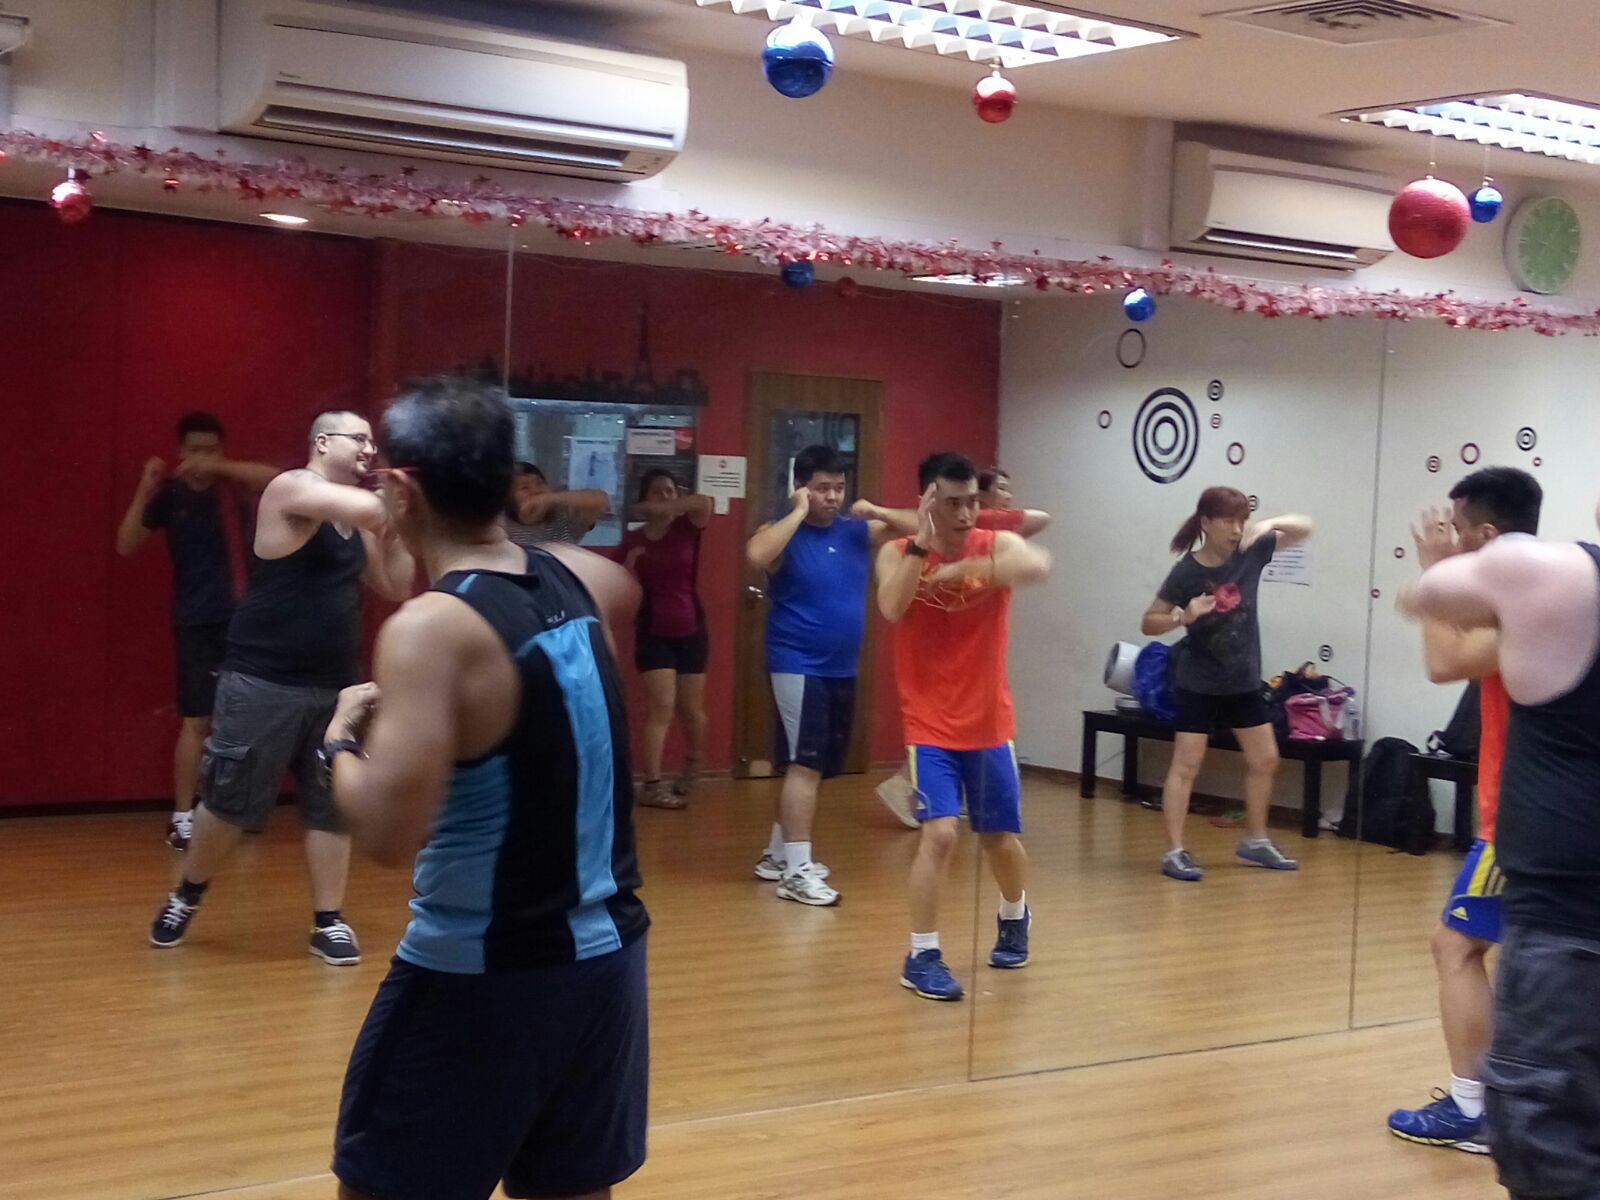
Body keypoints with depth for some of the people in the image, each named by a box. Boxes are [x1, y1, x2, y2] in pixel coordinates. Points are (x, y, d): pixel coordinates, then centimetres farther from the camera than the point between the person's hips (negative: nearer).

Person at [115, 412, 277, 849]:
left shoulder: (232, 484, 1)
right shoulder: (169, 493, -1)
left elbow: (276, 478, -19)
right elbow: (126, 545, -8)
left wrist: (218, 468, -28)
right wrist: (144, 491, -20)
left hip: (241, 616, 2)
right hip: (195, 621, -2)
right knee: (197, 720, -7)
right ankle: (182, 817, -3)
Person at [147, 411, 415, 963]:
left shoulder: (356, 526, 12)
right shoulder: (290, 489, -12)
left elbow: (395, 588, 14)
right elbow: (368, 507, -28)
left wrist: (400, 526, 3)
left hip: (334, 686, 7)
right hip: (262, 682, -7)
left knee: (332, 806, 7)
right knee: (230, 801, 3)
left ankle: (328, 922, 15)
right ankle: (185, 896, 25)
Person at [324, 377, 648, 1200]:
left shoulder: (431, 630, -19)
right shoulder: (576, 580, 3)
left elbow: (388, 837, -26)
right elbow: (624, 585, 30)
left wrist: (342, 739, -8)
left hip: (480, 981, -7)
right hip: (605, 958, 7)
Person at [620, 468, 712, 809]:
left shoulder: (687, 528, -2)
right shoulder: (633, 539, 1)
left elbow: (704, 503, -23)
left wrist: (662, 509, -24)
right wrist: (630, 563, -16)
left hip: (690, 631, 1)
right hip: (653, 634, -1)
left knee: (692, 709, 9)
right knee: (662, 707, -12)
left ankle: (690, 777, 33)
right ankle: (652, 785, -10)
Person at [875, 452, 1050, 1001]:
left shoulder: (997, 545, -8)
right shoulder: (898, 553, -7)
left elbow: (1038, 566, -32)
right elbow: (891, 608, -27)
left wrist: (961, 568, -40)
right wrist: (922, 542, -29)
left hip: (989, 724, 2)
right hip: (929, 726, -2)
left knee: (1001, 837, 16)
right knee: (940, 833, -17)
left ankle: (1015, 917, 47)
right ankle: (921, 957, -3)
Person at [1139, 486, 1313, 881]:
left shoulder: (1251, 553, -4)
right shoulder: (1187, 571, -17)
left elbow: (1304, 528, 3)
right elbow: (1148, 623, -11)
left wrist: (1269, 524, -16)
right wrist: (1183, 617, -30)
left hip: (1244, 680, 6)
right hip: (1198, 683, -6)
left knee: (1265, 760, 12)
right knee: (1186, 764, -6)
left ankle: (1255, 841, 27)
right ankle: (1174, 851, -3)